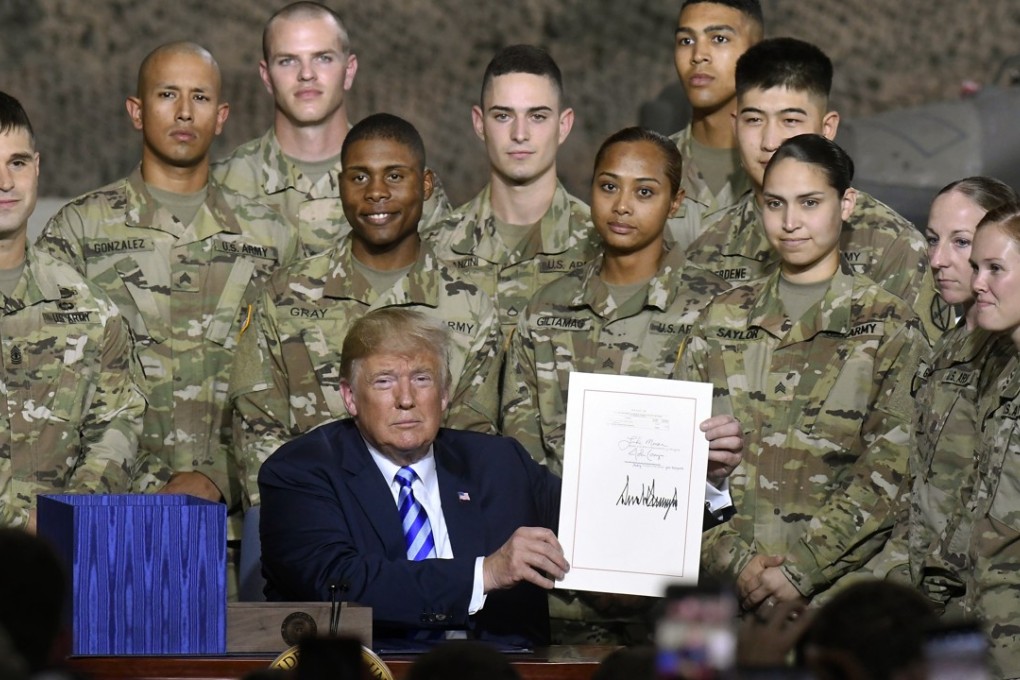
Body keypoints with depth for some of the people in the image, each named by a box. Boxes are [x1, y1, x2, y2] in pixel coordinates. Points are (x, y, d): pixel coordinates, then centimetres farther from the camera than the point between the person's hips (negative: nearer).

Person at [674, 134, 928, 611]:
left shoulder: (889, 327, 7)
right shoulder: (722, 319, 15)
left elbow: (888, 472, -2)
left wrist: (802, 570, -12)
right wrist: (734, 559, -6)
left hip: (836, 584, -2)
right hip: (723, 583, 2)